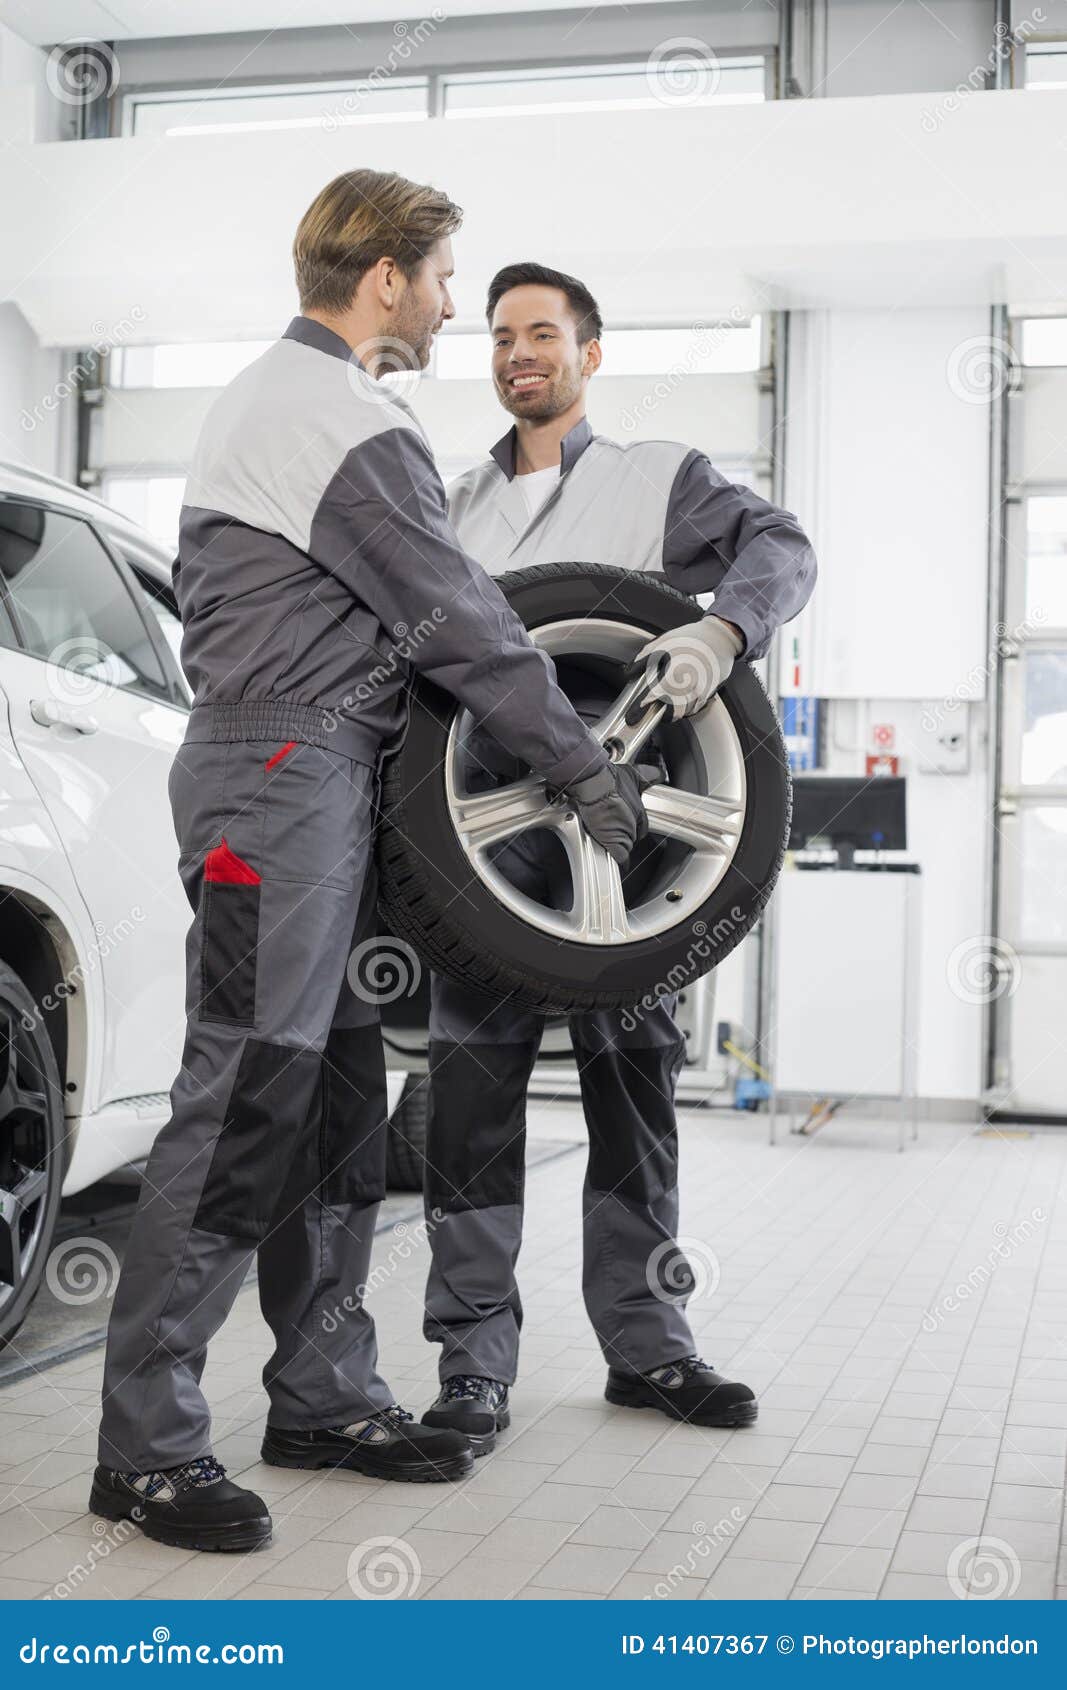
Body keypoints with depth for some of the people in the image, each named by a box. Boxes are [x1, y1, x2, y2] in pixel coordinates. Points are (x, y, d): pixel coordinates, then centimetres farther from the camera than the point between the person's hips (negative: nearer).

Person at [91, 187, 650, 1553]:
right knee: (241, 1101, -9)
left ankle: (323, 1396, 19)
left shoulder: (260, 396, 21)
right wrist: (588, 771, -4)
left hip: (304, 780, 11)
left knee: (332, 1102, 11)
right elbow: (462, 627, -12)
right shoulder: (351, 424, -13)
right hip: (285, 780, -11)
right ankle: (147, 1443, -3)